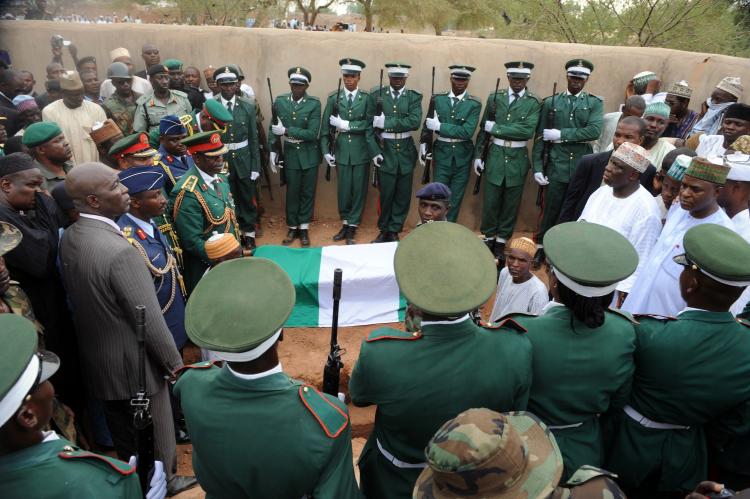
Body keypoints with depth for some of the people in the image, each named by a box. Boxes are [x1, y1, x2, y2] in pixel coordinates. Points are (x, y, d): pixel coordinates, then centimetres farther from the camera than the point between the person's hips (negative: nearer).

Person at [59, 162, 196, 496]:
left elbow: (82, 296, 6)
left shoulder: (69, 237, -5)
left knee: (123, 434, 27)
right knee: (155, 435, 17)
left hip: (96, 358, 8)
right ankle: (162, 485, 40)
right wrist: (174, 362, -11)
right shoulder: (120, 251, -31)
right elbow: (150, 320, -25)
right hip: (133, 362, -8)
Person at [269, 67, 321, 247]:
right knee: (292, 193, 8)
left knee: (307, 192, 9)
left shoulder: (314, 103, -10)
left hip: (309, 155, -1)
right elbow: (273, 128, 5)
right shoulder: (279, 101, -1)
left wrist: (286, 131, -19)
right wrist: (272, 151, -2)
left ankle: (304, 228, 22)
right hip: (290, 155, 1)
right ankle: (292, 228, 23)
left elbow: (312, 133, -17)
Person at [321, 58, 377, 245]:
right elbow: (326, 127, 5)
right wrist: (326, 150, -2)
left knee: (359, 189, 4)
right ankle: (345, 224, 22)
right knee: (343, 188, 6)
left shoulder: (367, 98, 0)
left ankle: (352, 227, 14)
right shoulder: (333, 98, 5)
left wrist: (346, 125, -13)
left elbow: (369, 125, -8)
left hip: (361, 150, -1)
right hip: (342, 150, 1)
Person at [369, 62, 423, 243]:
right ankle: (383, 230, 19)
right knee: (386, 193, 1)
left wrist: (386, 123, -18)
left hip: (406, 150, 1)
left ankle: (394, 231, 19)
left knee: (403, 194, 5)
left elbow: (415, 122, -14)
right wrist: (374, 151, -8)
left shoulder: (414, 97, 3)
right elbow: (369, 125, 1)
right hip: (384, 150, -1)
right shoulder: (376, 95, 3)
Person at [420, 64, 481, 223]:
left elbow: (467, 131, -17)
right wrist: (423, 146, 1)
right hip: (442, 153, 1)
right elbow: (427, 123, 10)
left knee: (456, 197, 9)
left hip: (463, 156, 0)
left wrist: (439, 126, -18)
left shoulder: (474, 104, -6)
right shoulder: (438, 99, 2)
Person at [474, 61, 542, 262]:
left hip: (518, 158, -1)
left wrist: (496, 128, -14)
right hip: (495, 155, 1)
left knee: (511, 203, 7)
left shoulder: (535, 103, -3)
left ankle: (501, 242, 20)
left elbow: (527, 131, -16)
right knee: (490, 201, 5)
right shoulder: (494, 98, 4)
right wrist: (477, 155, 4)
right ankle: (488, 238, 22)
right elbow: (483, 130, 8)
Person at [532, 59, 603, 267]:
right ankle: (541, 247, 20)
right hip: (556, 166, -1)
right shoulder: (551, 102, 6)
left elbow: (594, 131, -12)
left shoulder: (595, 103, 6)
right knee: (550, 210, 4)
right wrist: (537, 168, -5)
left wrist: (560, 134, -14)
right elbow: (540, 137, 2)